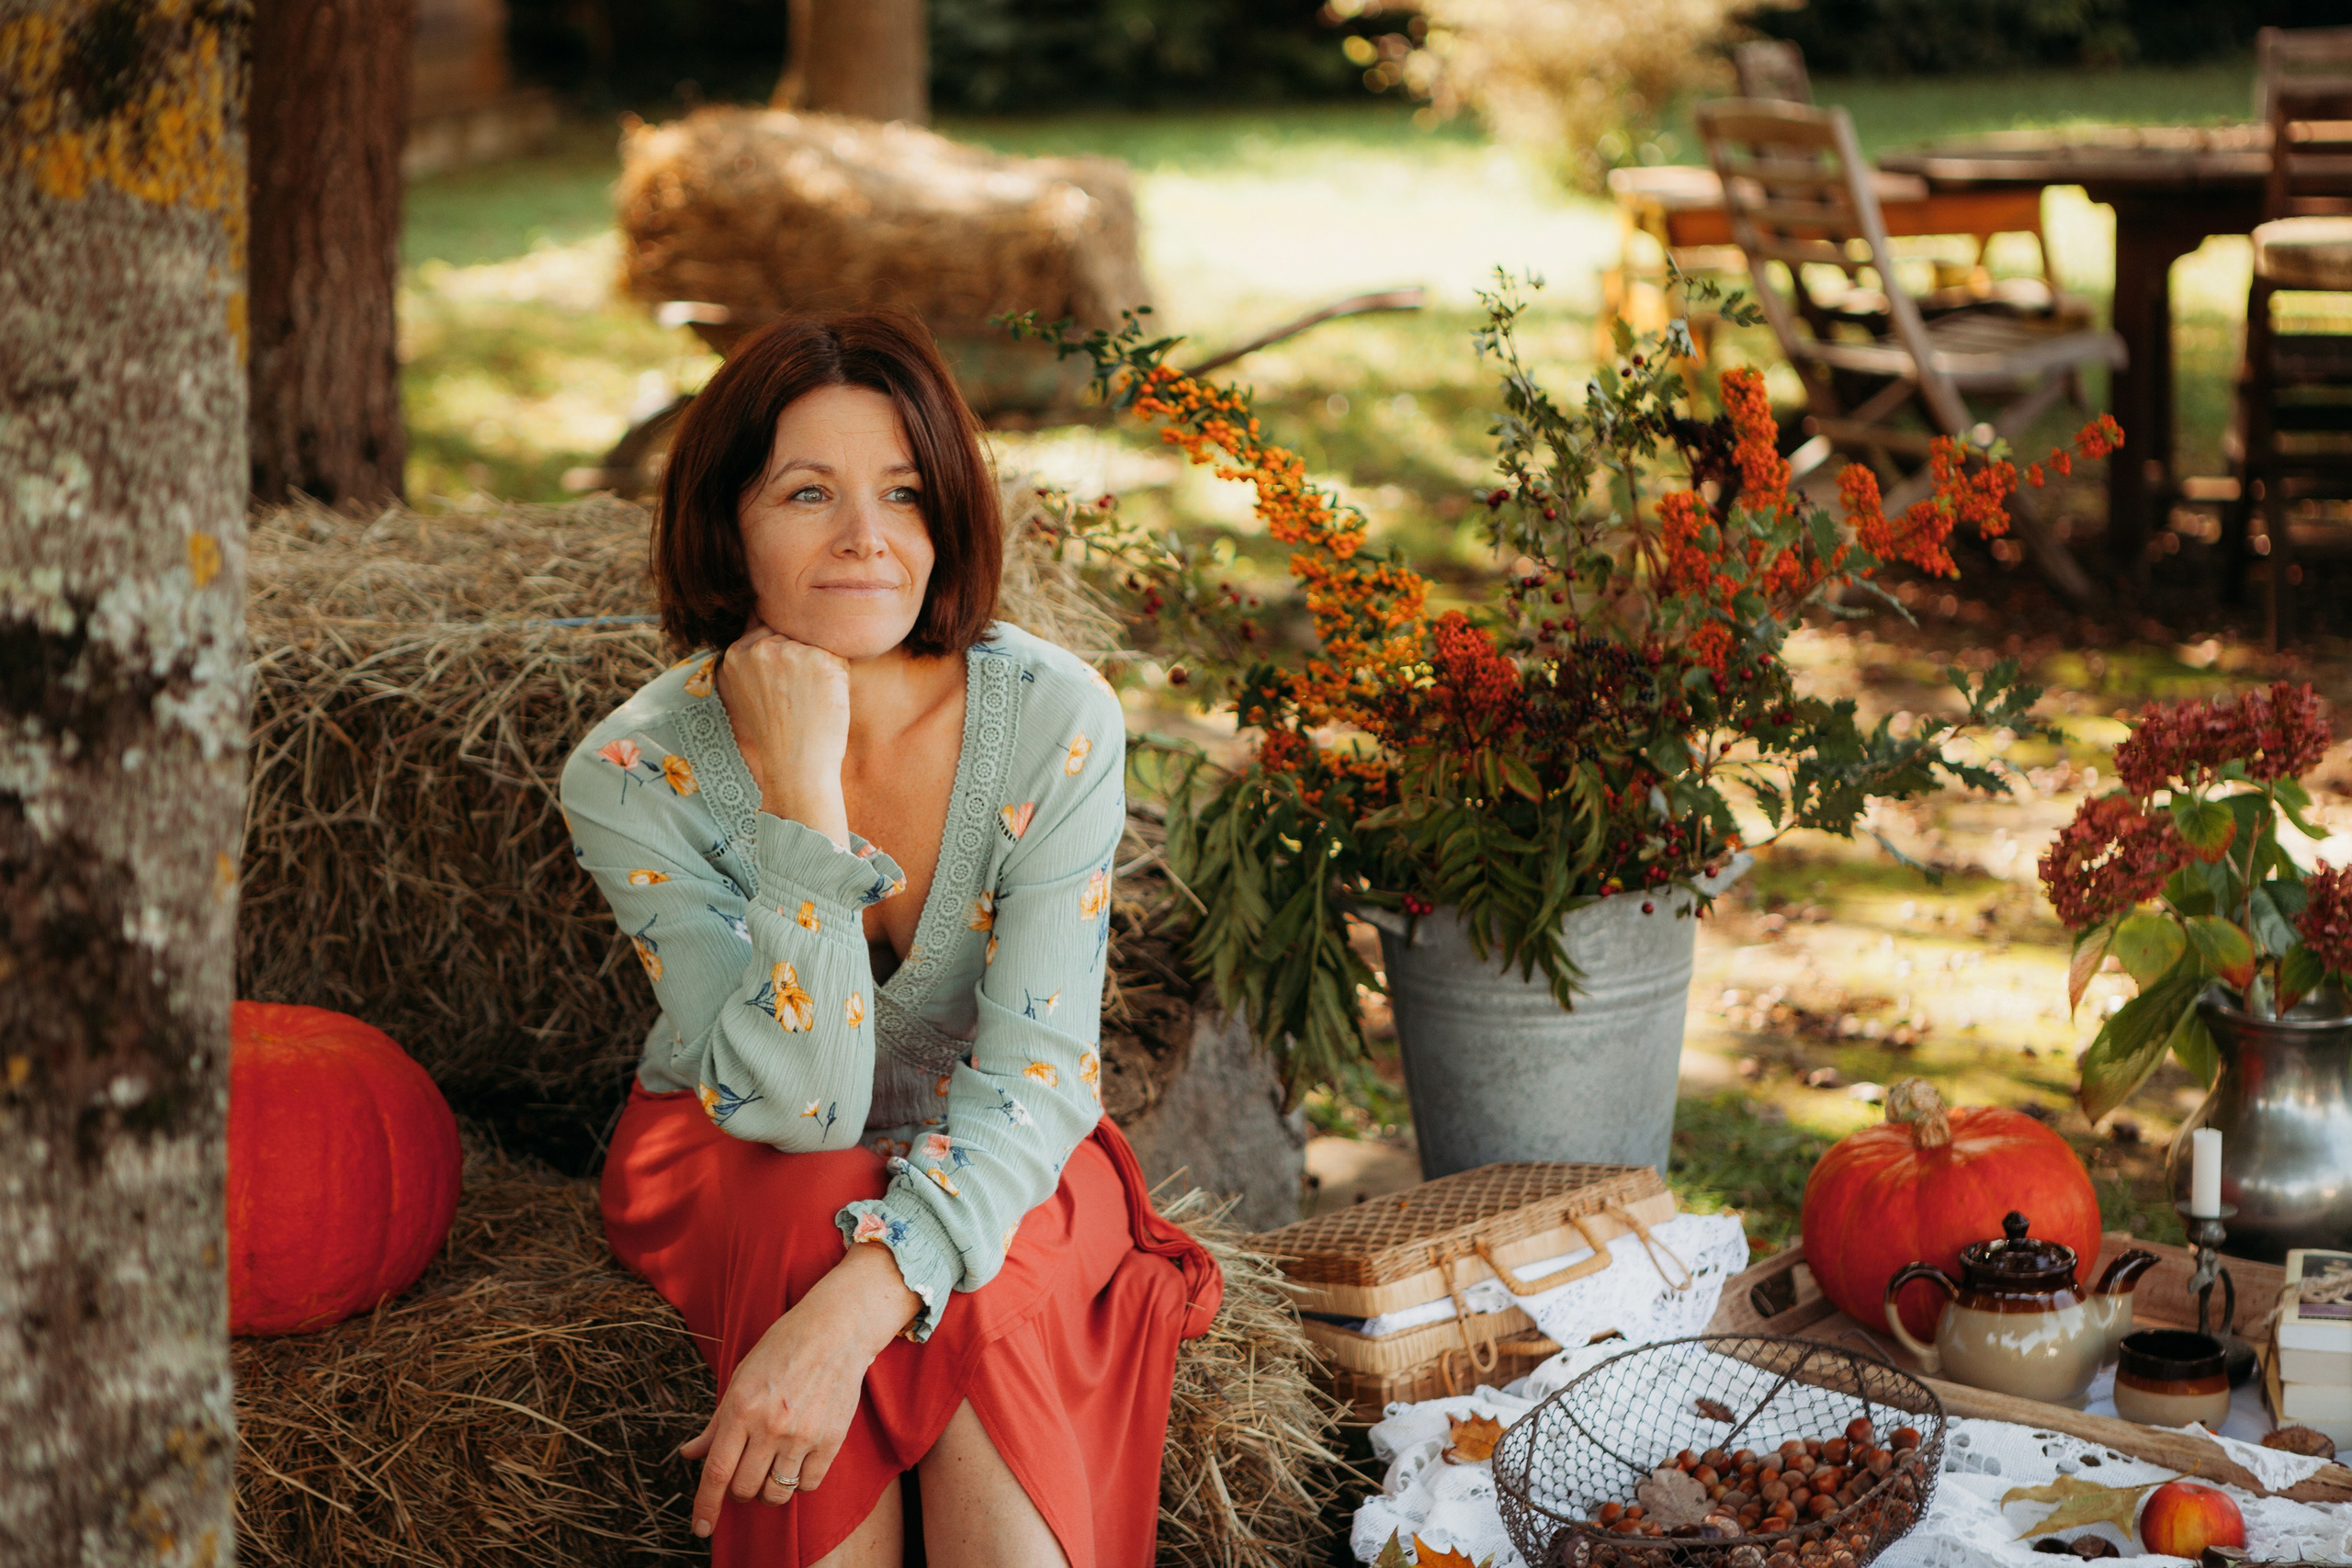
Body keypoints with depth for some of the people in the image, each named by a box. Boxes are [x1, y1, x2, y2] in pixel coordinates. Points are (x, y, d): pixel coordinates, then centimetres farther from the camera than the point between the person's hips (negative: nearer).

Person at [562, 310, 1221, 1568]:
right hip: (737, 1175, 0)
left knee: (977, 1288, -33)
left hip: (990, 1168, 1)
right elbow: (794, 1108, -25)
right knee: (813, 1216, -34)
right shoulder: (630, 778, -19)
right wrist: (802, 791, -34)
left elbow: (1038, 1066, -25)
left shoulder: (1057, 722, -18)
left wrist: (859, 1304, -41)